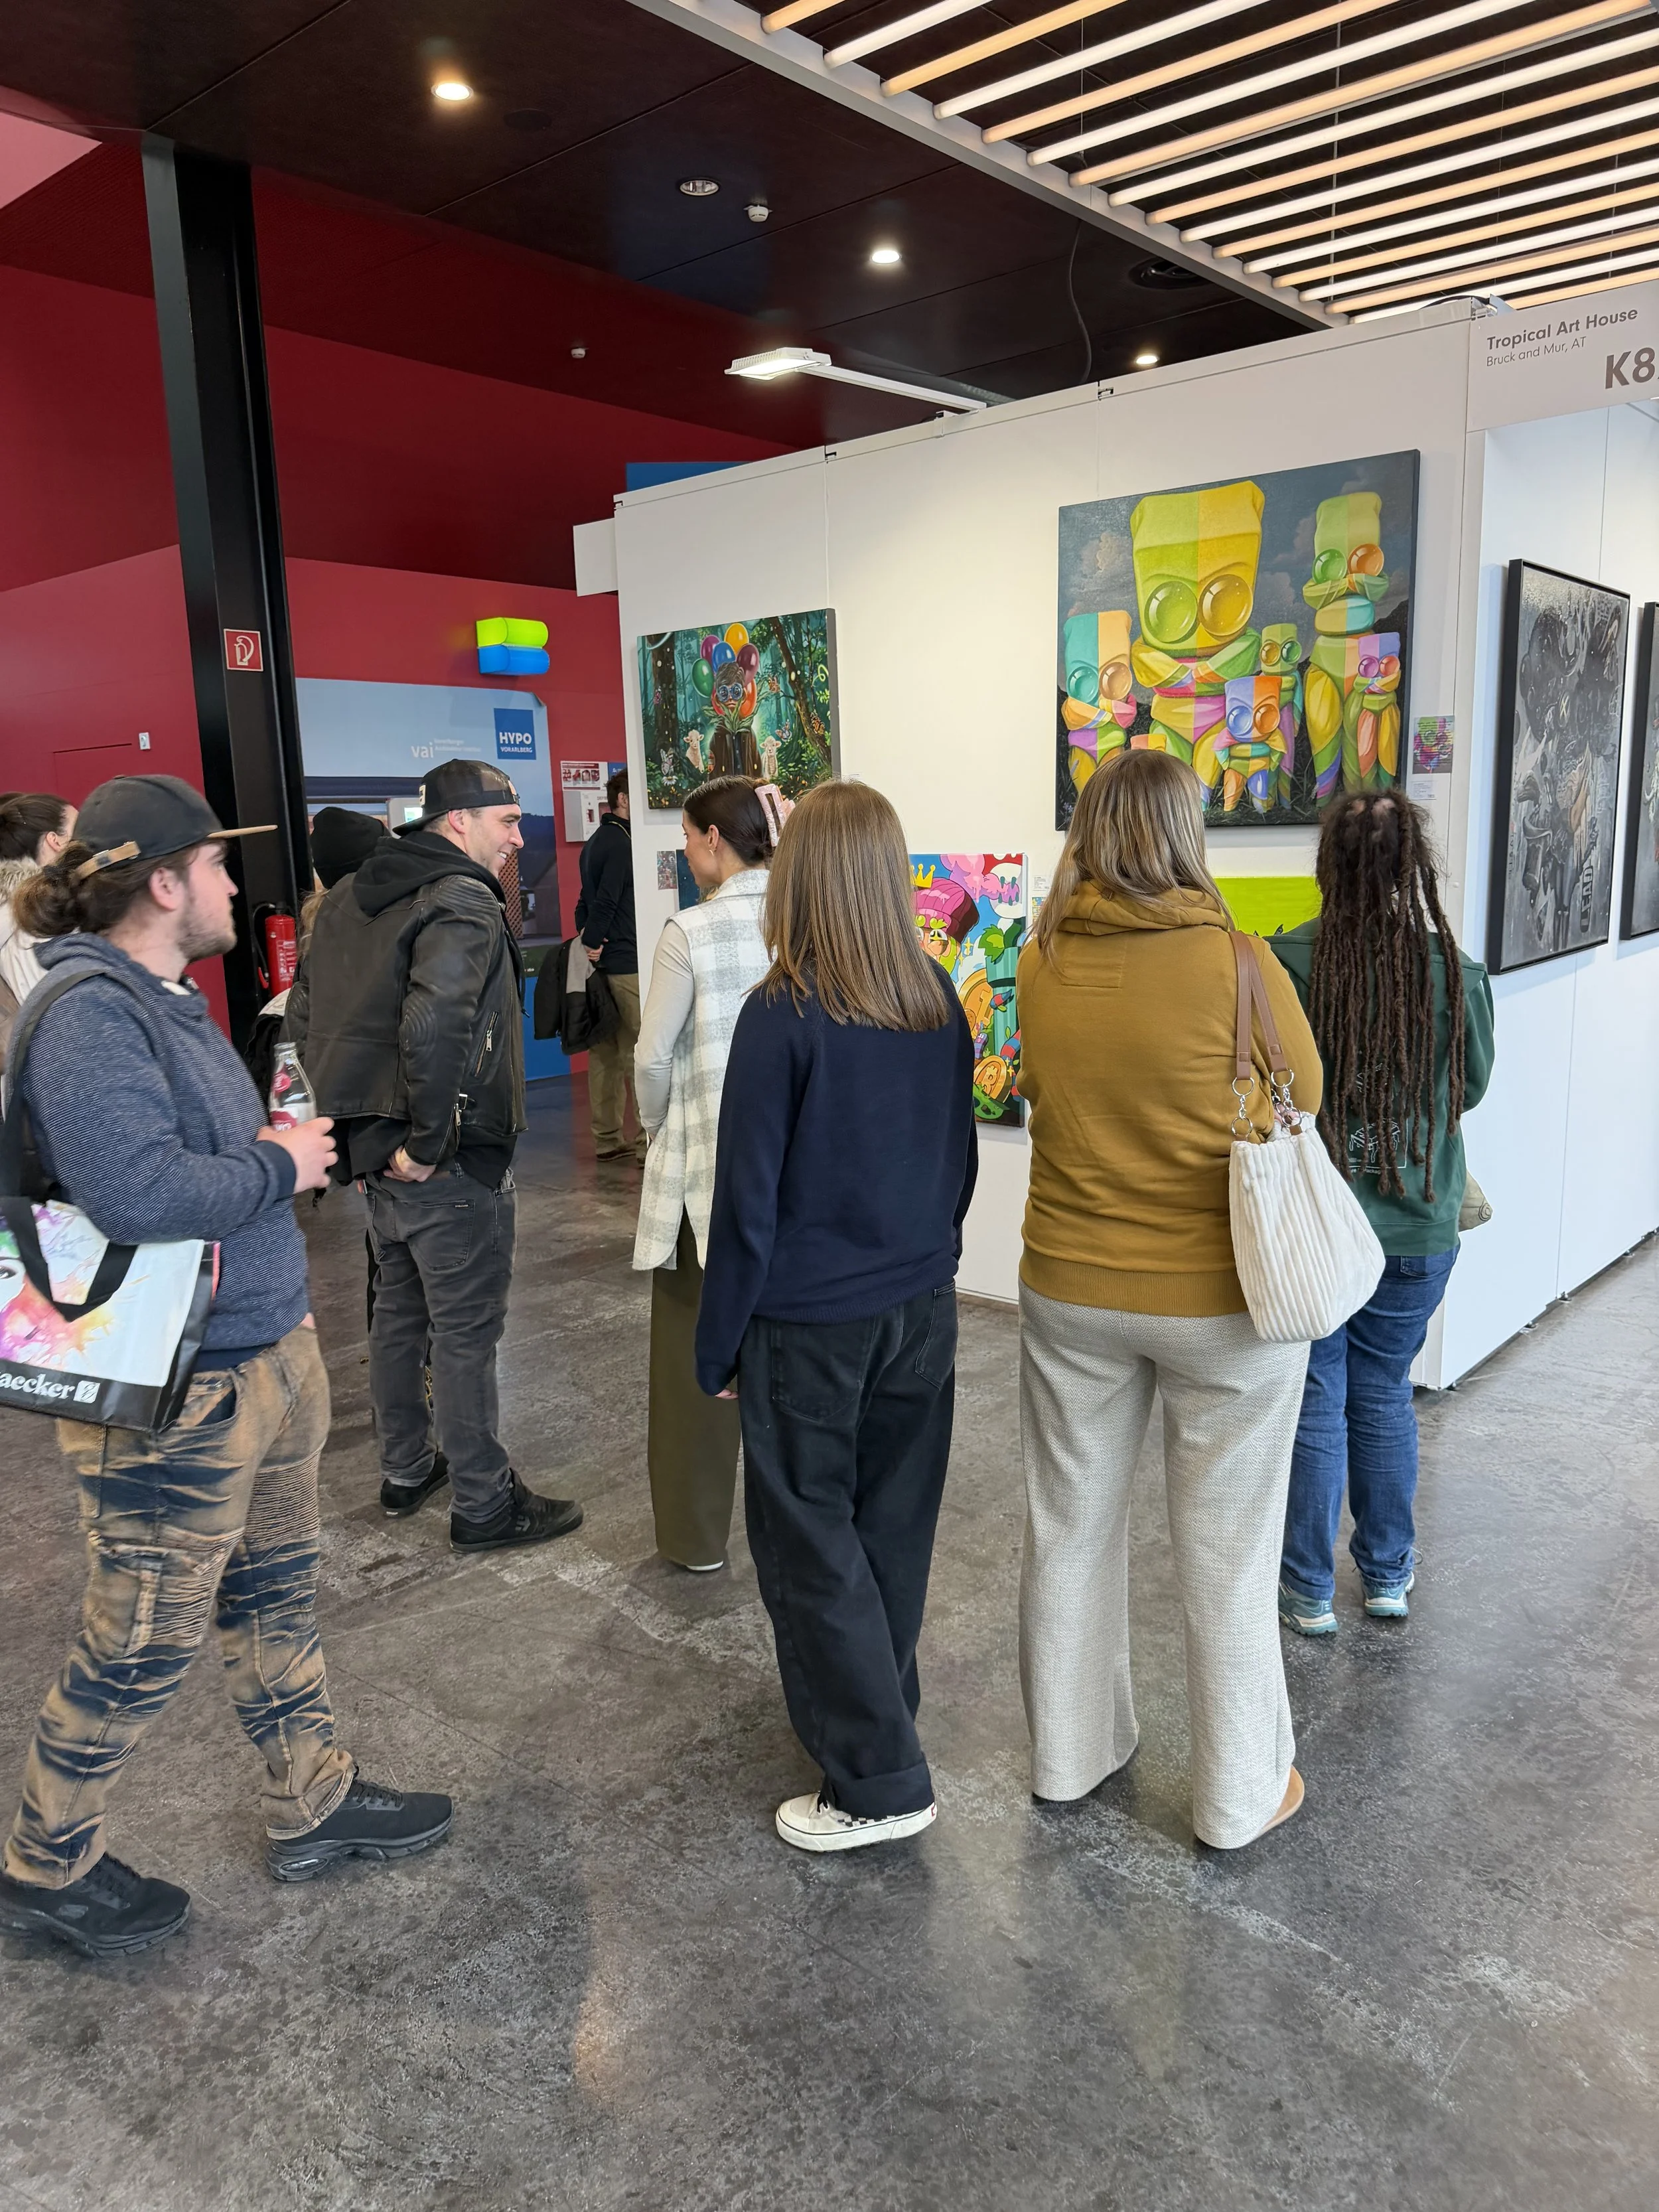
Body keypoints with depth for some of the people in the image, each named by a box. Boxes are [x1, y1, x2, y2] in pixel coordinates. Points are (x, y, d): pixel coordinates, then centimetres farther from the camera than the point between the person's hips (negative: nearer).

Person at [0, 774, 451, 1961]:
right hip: (173, 1394, -10)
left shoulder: (166, 995, 11)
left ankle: (314, 1801, 39)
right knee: (145, 1640, 8)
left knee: (277, 1594, 21)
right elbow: (137, 1192, -33)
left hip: (266, 1351, 10)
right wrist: (278, 1165, -19)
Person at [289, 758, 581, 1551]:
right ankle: (484, 1506, 15)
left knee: (398, 1312, 21)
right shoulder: (463, 901, -17)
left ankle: (405, 1470, 37)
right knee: (465, 1334, 2)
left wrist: (357, 1121, 16)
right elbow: (434, 1026, -33)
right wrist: (429, 1142, -23)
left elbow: (304, 1016, 16)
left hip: (376, 1149, 9)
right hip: (453, 1161, -9)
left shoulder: (347, 899, 11)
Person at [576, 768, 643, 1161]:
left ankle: (608, 1138, 14)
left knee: (606, 1052, 10)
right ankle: (649, 1139, -6)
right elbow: (606, 901, -18)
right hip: (626, 962, -9)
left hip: (601, 961, 9)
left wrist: (589, 937, 8)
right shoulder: (622, 841, -12)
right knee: (640, 1051, -7)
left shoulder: (595, 842, 18)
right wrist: (594, 941, -8)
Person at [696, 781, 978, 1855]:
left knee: (813, 1544, 8)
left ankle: (880, 1778, 16)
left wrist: (720, 1343, -3)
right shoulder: (940, 1003, -2)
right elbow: (960, 1161, 8)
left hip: (809, 1325, -6)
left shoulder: (783, 1017, -18)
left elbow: (748, 1200, -14)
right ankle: (878, 1709, 39)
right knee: (894, 1526, 19)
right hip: (921, 1310, 6)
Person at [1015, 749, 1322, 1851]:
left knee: (1072, 1528, 20)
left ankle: (1071, 1754, 38)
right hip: (1223, 1298, -3)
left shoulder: (1042, 965, -8)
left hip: (1071, 1292, 4)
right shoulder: (1238, 965, -18)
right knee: (1228, 1553, 13)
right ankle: (1240, 1795, 30)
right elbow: (1306, 1093, -2)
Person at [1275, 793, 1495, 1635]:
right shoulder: (1458, 972, -8)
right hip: (1416, 1226, 2)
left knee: (1313, 1403, 11)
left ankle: (1308, 1591, 23)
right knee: (1384, 1394, 19)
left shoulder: (1288, 962, -16)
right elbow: (1473, 1086, 7)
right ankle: (1388, 1575, 34)